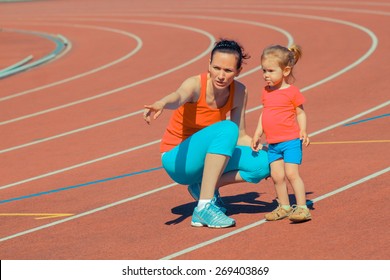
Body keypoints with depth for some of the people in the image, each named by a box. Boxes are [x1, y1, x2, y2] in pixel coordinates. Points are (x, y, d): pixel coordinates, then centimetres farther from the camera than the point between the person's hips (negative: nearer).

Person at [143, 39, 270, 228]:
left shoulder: (239, 92, -5)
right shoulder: (196, 85, -21)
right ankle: (204, 207, -35)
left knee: (262, 164, -16)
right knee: (227, 128, -33)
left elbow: (240, 137, 6)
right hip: (177, 159, -6)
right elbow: (179, 96, -46)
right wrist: (161, 104, -69)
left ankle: (204, 187, 0)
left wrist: (265, 152, -10)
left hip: (207, 158, 6)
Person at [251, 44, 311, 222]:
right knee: (277, 176, 6)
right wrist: (257, 134, 14)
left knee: (291, 173, -12)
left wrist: (303, 131, -15)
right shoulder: (266, 92, 10)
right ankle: (284, 207, 19)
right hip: (272, 143, 6)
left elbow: (300, 113, -2)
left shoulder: (292, 92, -8)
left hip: (290, 141, -6)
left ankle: (302, 207, -7)